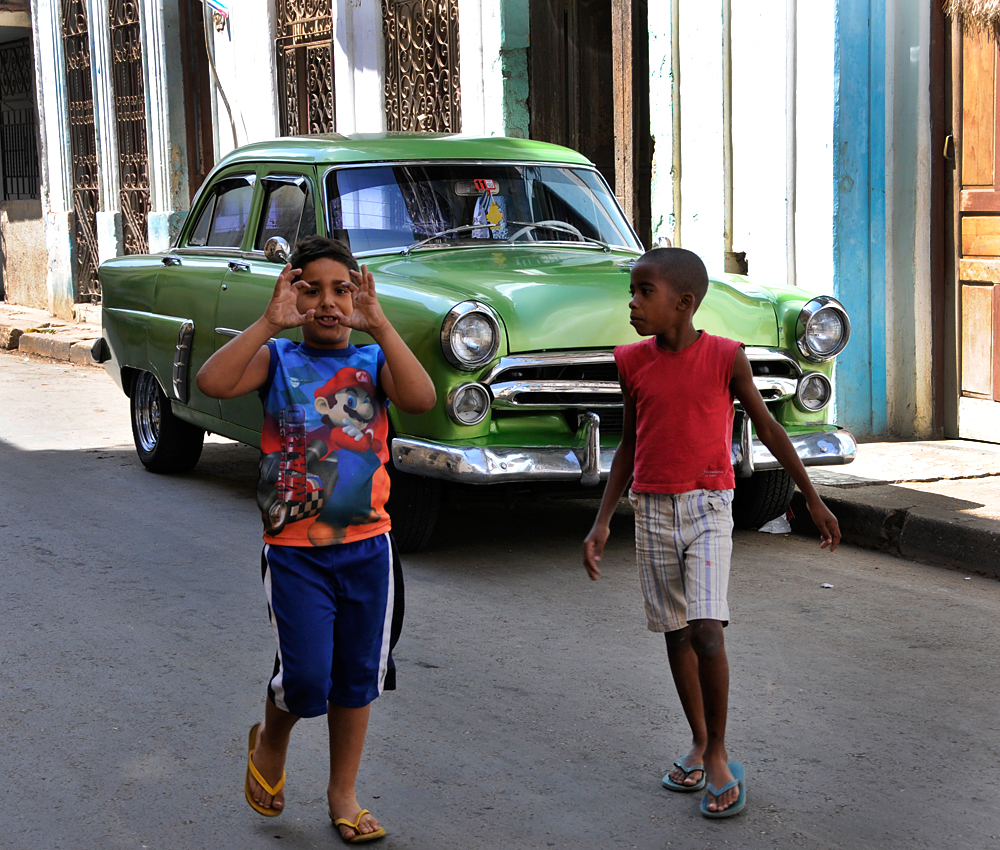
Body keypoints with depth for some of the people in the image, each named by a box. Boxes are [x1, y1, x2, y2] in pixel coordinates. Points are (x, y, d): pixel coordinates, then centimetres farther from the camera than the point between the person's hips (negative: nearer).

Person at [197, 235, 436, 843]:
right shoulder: (277, 358, 0)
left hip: (367, 546, 2)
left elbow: (420, 399, -20)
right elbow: (214, 383, -20)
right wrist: (270, 323, -23)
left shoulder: (374, 360, 2)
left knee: (358, 676, 11)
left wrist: (379, 324, -23)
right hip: (294, 548, -2)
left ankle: (344, 794, 28)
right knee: (306, 678, -8)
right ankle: (271, 741, 25)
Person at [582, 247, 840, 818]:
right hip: (653, 509, 4)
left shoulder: (726, 357, -8)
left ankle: (718, 753, -1)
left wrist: (814, 499, 7)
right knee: (675, 631, 11)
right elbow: (629, 446, 11)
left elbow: (767, 427, 3)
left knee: (706, 629, -15)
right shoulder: (633, 362, 1)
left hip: (708, 506, -4)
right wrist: (603, 521, 6)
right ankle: (699, 743, 26)